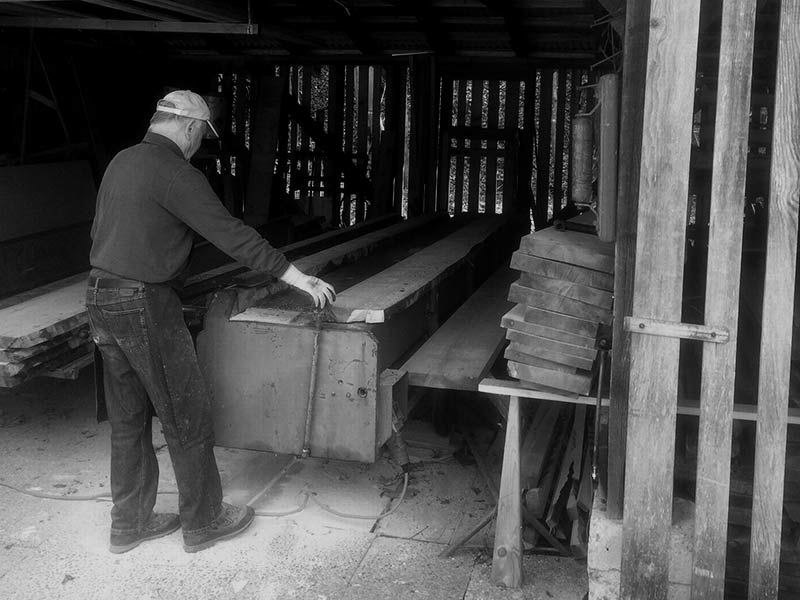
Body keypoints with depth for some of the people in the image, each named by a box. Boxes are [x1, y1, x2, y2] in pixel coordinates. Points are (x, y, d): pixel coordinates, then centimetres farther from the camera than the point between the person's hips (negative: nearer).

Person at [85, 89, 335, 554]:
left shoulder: (122, 162, 12)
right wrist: (297, 277, -16)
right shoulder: (175, 173, -16)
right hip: (144, 305, -9)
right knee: (188, 416, 4)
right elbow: (231, 233, -19)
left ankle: (130, 523, 26)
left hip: (101, 295, 9)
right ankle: (203, 521, 16)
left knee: (129, 419, 16)